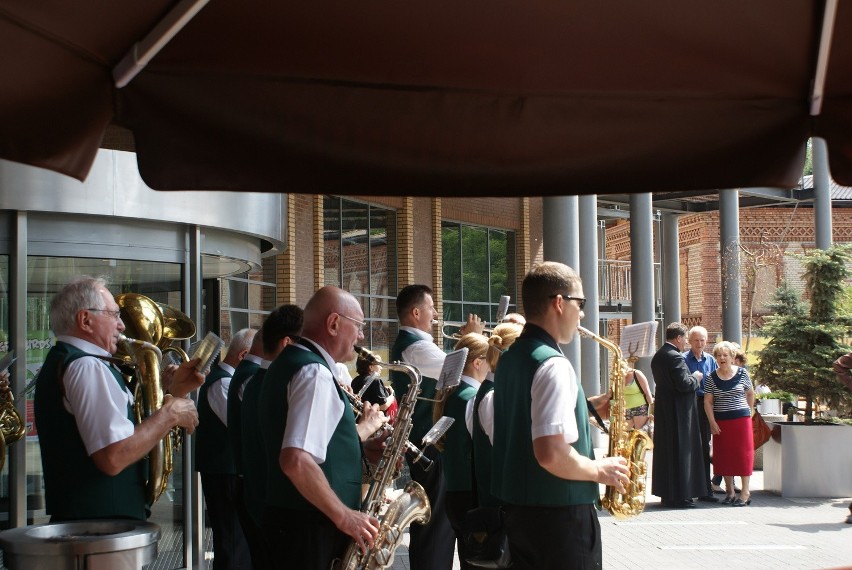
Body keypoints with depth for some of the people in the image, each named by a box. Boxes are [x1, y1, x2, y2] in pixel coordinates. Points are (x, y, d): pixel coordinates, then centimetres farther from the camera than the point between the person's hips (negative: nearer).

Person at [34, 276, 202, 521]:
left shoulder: (61, 362, 17)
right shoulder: (87, 366, -16)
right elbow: (114, 458, -26)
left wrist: (174, 390, 10)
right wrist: (170, 414, -15)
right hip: (104, 520, -10)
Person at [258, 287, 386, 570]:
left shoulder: (292, 362, 14)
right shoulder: (314, 372, -17)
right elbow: (296, 461, -29)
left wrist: (365, 427, 22)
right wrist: (345, 516, -22)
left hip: (297, 519, 10)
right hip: (311, 526, -10)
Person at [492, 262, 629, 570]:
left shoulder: (510, 358, 9)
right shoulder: (553, 364, -19)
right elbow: (551, 453, -29)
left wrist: (588, 408, 14)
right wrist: (599, 471, -12)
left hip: (518, 507, 9)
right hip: (559, 513, -9)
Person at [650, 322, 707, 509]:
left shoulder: (658, 356, 12)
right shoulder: (675, 357, -18)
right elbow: (684, 384, -24)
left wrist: (692, 379, 18)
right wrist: (696, 379, -4)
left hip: (663, 409, 10)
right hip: (679, 411, -9)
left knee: (665, 451, 13)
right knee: (680, 452, -4)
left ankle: (666, 493, 19)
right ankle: (679, 496, -2)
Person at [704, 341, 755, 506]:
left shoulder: (742, 373, 0)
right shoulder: (711, 378, 1)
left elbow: (750, 393, 14)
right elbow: (708, 401, 0)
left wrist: (750, 409, 17)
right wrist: (712, 422, -6)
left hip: (741, 419, -1)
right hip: (721, 422, 2)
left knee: (743, 453, -2)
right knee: (724, 455, 4)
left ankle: (745, 492, 1)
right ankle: (729, 491, 13)